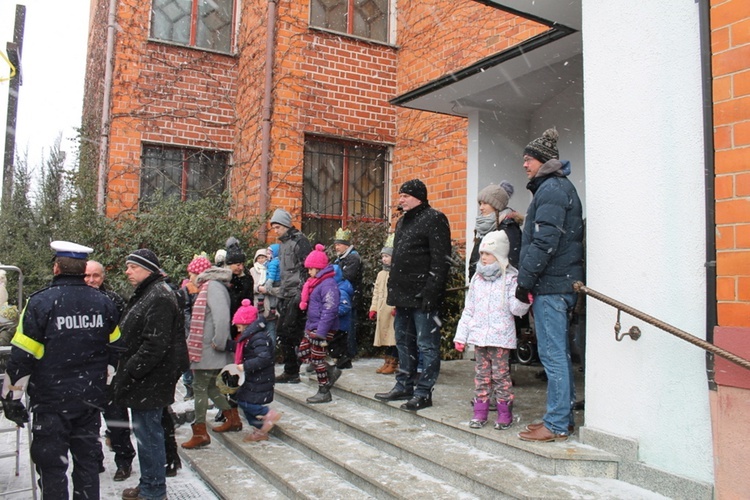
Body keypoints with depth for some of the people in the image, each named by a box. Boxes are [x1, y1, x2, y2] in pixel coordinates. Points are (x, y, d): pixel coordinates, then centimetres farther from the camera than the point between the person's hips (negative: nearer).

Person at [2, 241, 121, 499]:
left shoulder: (40, 303, -13)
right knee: (87, 461, 16)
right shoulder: (104, 303, 2)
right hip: (91, 399, 4)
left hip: (51, 402, -4)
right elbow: (115, 350, 10)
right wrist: (109, 388, 21)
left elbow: (22, 356, -12)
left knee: (52, 467, 7)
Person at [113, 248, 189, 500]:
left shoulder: (159, 298, -19)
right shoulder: (144, 294, 16)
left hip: (150, 382, -11)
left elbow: (154, 345, -25)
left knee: (148, 433, 0)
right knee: (145, 432, 18)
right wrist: (125, 373, 17)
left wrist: (128, 373, -20)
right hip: (143, 380, 11)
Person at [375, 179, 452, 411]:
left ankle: (424, 392, 7)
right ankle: (404, 386, 28)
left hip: (422, 296, -9)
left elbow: (441, 260, -16)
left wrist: (431, 292, -22)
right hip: (403, 295, 10)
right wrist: (394, 291, 18)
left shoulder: (434, 218, -9)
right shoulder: (402, 221, 19)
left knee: (426, 345, -1)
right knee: (404, 342, 16)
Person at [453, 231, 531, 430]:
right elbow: (468, 310, 13)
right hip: (479, 335, 5)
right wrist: (461, 335, 11)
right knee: (481, 374, 9)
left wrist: (523, 301, -28)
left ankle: (505, 412, 11)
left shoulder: (510, 279, -3)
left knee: (500, 374, 0)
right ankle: (480, 410, 17)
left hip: (501, 337, -4)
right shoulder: (477, 279, 11)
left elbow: (516, 309, -6)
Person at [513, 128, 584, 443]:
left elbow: (545, 241, -20)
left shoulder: (551, 188, -11)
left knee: (552, 354, -6)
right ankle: (563, 417, 24)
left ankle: (556, 425, 1)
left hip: (551, 285, -11)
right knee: (558, 352, 15)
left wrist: (525, 281, -17)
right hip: (561, 283, 11)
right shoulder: (558, 186, 22)